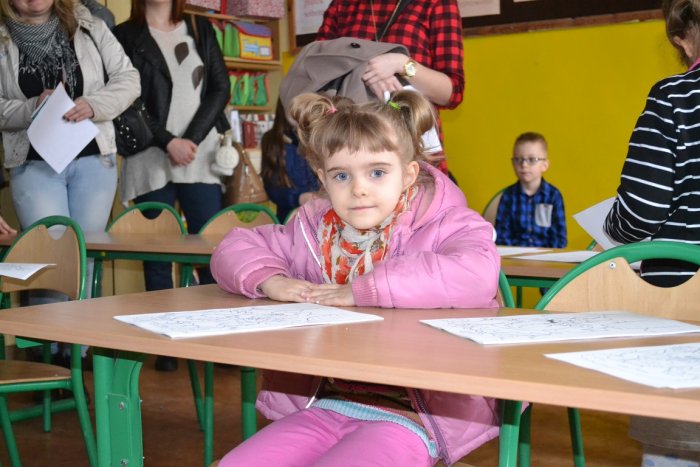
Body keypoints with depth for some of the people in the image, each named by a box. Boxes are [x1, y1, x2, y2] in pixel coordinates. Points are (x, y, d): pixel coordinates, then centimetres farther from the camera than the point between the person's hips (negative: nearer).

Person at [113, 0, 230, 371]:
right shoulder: (124, 36, 6)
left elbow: (220, 88, 6)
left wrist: (192, 138, -5)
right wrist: (169, 142, -11)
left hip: (200, 155, 2)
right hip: (150, 159, -2)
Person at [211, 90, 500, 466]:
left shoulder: (443, 225, -4)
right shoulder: (313, 230, 13)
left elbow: (478, 275, -27)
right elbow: (234, 249, 22)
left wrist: (364, 290, -23)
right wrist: (269, 280, -3)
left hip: (410, 416, -6)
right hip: (325, 406, 6)